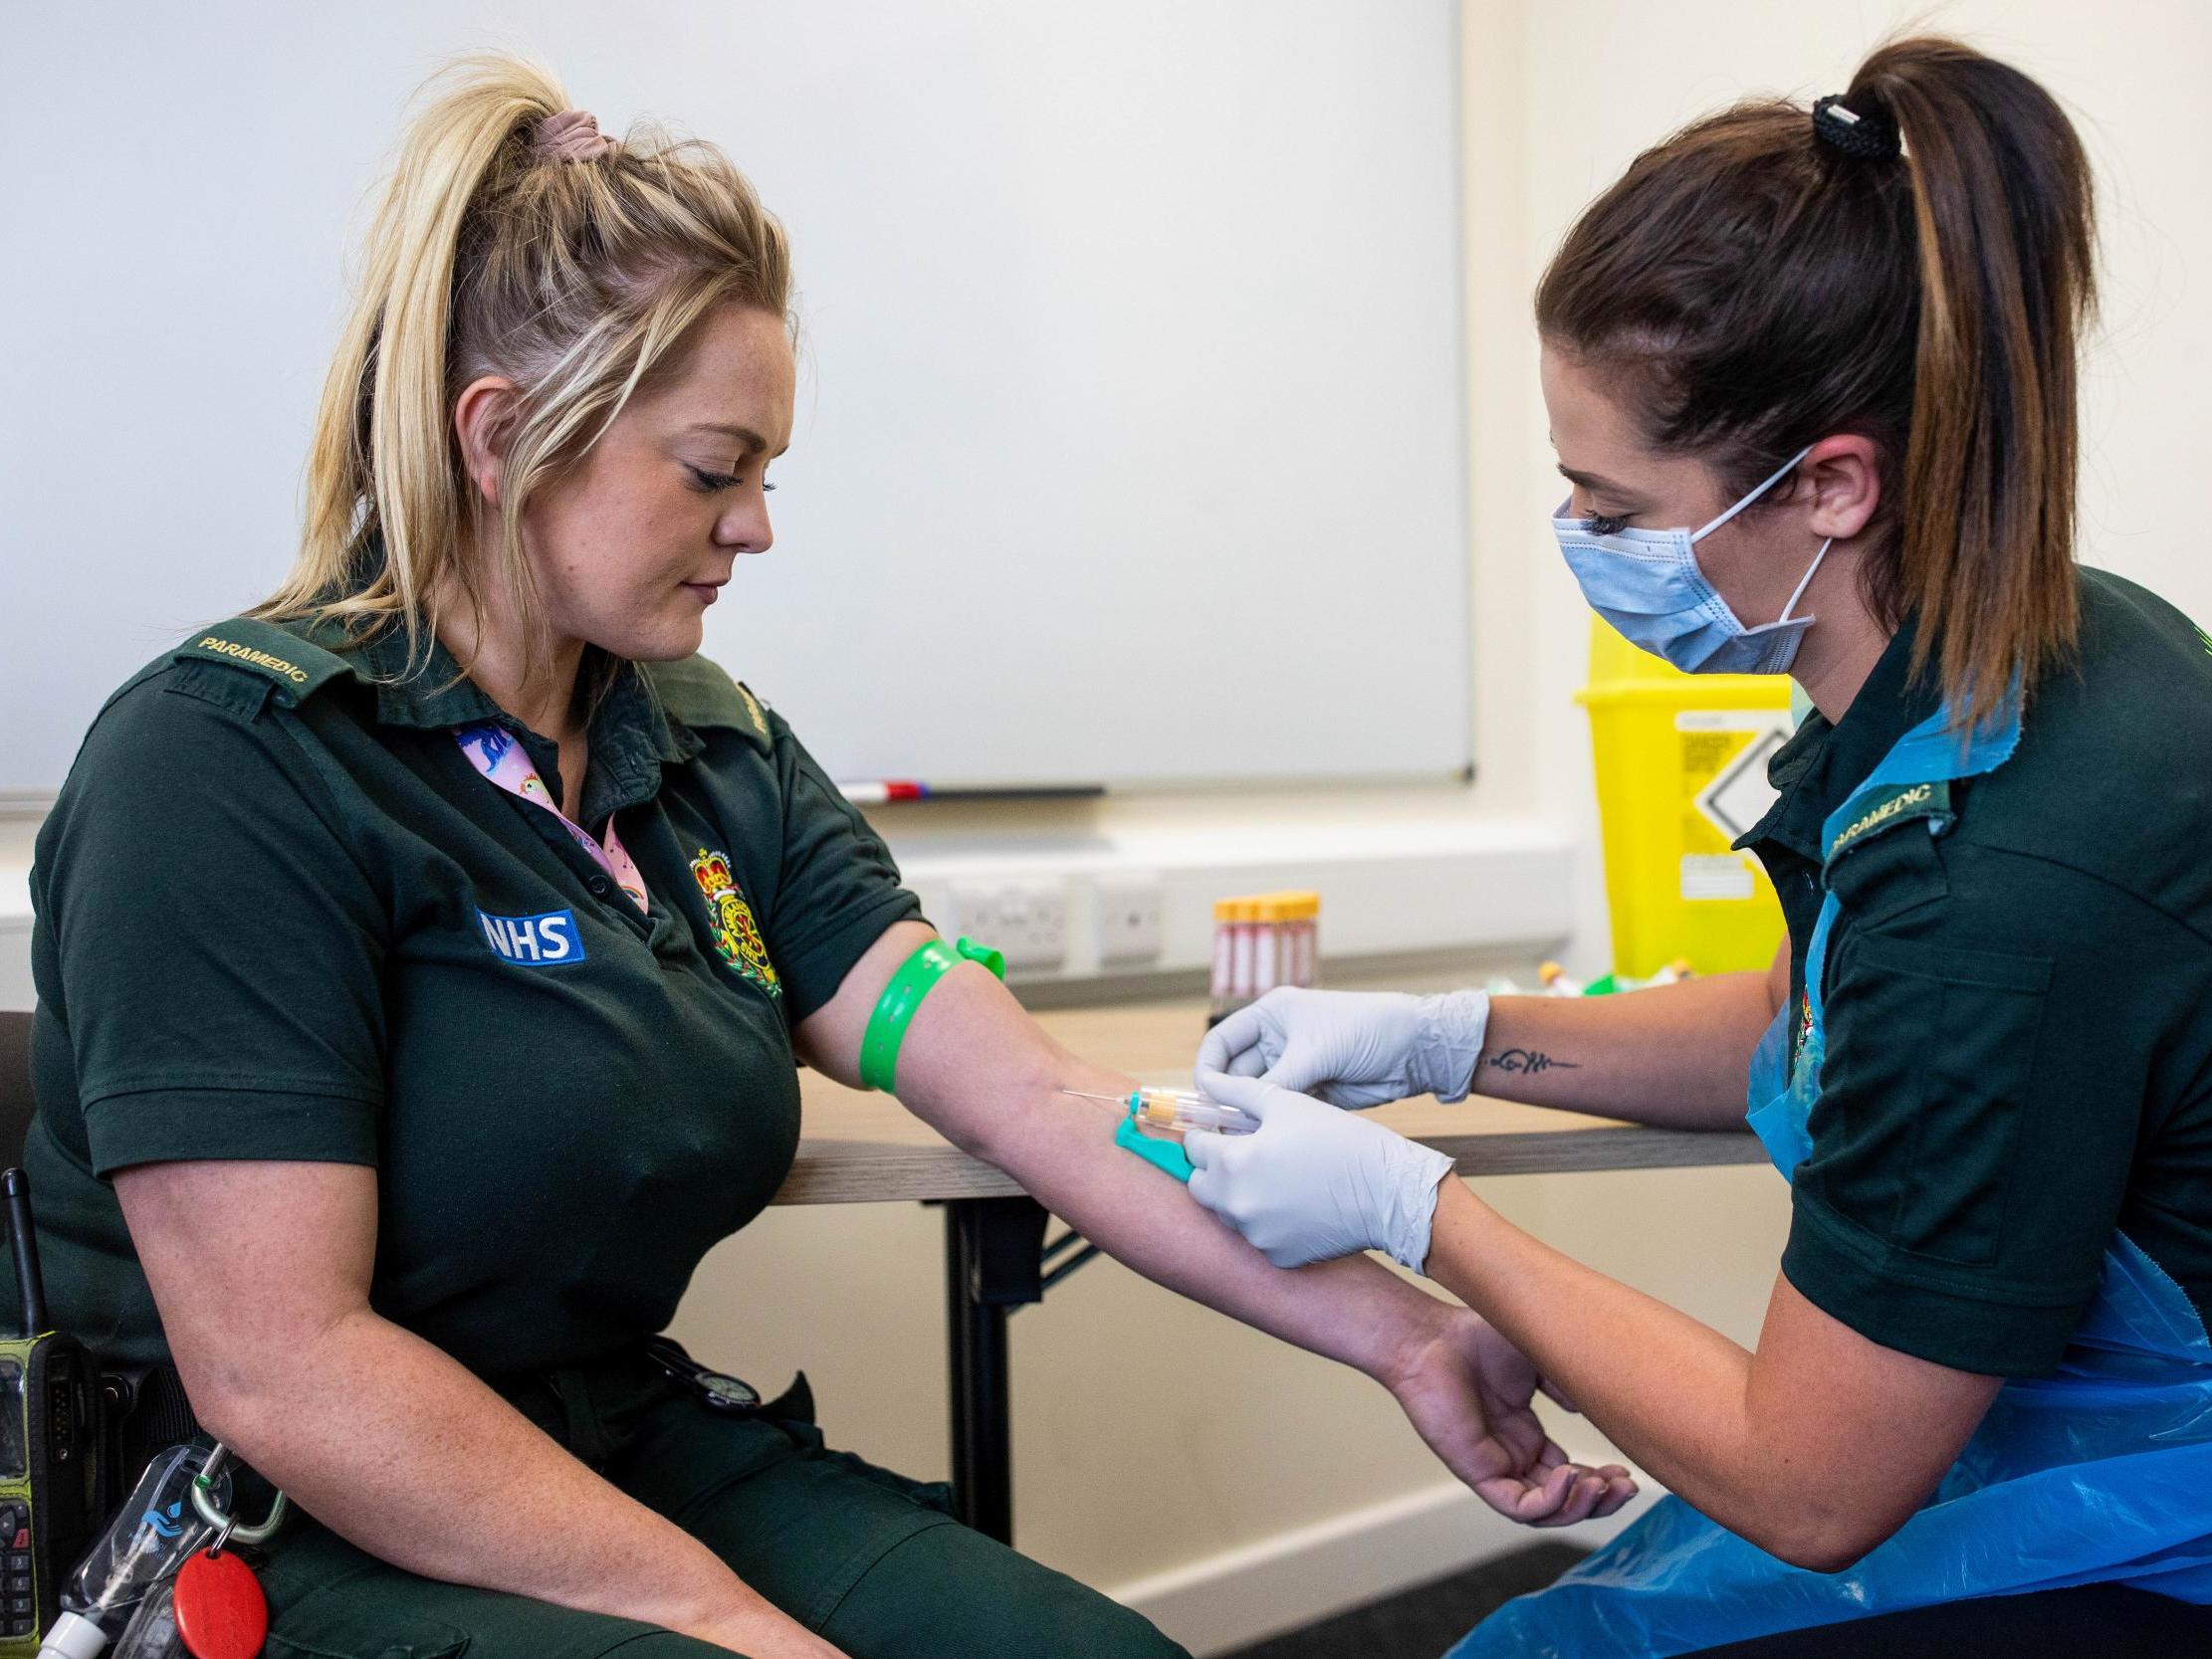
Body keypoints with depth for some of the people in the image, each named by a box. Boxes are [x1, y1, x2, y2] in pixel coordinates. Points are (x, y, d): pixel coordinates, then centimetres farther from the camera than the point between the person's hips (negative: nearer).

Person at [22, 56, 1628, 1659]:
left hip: (639, 1453, 6)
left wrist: (1403, 1333, -10)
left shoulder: (724, 756, 6)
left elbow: (1036, 1097, -2)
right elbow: (281, 1370, -20)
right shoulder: (222, 769, -15)